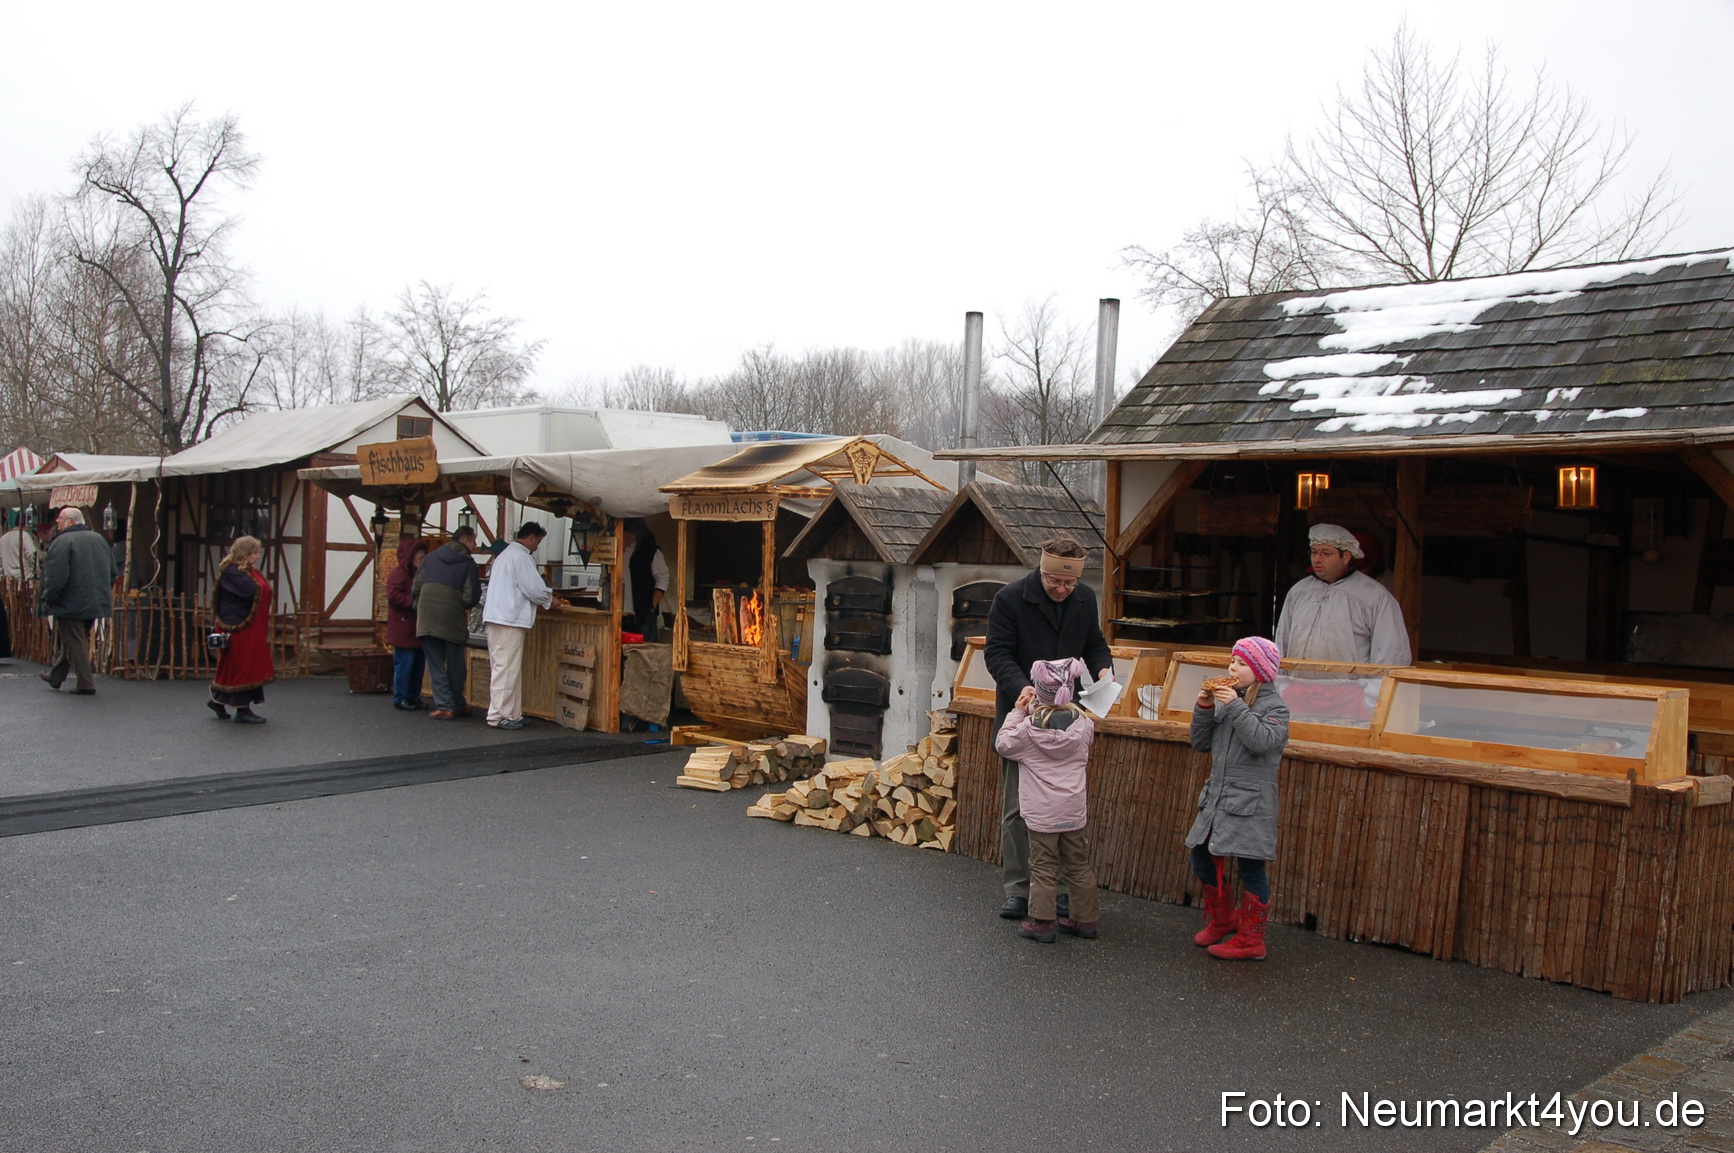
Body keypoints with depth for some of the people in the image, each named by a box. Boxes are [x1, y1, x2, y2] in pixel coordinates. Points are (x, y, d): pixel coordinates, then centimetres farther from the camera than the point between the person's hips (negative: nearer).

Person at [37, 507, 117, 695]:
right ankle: (56, 677, 32)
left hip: (71, 604, -8)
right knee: (78, 640, 18)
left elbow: (56, 577, -20)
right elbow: (112, 573, 15)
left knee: (74, 643, -1)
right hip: (95, 603, 8)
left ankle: (85, 684, -3)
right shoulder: (99, 539, 10)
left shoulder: (62, 542, -14)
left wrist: (48, 600, -9)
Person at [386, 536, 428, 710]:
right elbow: (394, 596, -21)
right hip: (403, 629, -9)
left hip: (418, 630, 9)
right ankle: (400, 698, 1)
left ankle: (414, 696, 17)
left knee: (419, 664, 10)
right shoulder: (398, 574, -9)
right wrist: (414, 601, -22)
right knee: (404, 663, -6)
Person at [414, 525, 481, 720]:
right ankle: (457, 705, 21)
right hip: (453, 621, -3)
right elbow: (470, 597, -9)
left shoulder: (432, 557, 9)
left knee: (436, 666, 6)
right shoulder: (468, 563, -3)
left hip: (426, 619, 3)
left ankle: (444, 706, 2)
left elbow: (416, 586, 8)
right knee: (456, 667, 12)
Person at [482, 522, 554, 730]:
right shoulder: (521, 557, -10)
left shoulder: (505, 554, 22)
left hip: (496, 618, 10)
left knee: (506, 668, 12)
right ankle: (498, 716, -5)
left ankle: (511, 714, 15)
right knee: (506, 669, -7)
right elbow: (534, 588, -13)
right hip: (510, 619, -10)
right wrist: (549, 598, 7)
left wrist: (544, 596, 19)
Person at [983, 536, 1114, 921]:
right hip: (1021, 714, -4)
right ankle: (1017, 889, 10)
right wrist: (1019, 687, -29)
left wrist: (1104, 668, -6)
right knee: (1018, 806, 2)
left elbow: (1094, 643, 16)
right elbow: (997, 652, -12)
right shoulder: (1010, 599, -10)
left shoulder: (1085, 599, 5)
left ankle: (1064, 888, 17)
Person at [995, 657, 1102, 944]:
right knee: (1079, 866, 14)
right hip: (1075, 810, 4)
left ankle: (1042, 922, 9)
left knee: (1043, 867, 5)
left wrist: (1017, 713, 5)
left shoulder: (1030, 726, -13)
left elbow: (1003, 744, 1)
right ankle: (1086, 920, 22)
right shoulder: (1083, 722, -3)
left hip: (1042, 813, -4)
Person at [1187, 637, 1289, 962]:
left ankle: (1250, 941, 8)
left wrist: (1236, 706, -25)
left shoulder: (1274, 707, -7)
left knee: (1251, 868, -2)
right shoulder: (1227, 699, 11)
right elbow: (1201, 743, 9)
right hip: (1217, 798, 7)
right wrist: (1203, 708, -5)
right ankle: (1222, 920, 34)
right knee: (1202, 859, 14)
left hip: (1250, 803, -7)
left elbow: (1263, 741, -26)